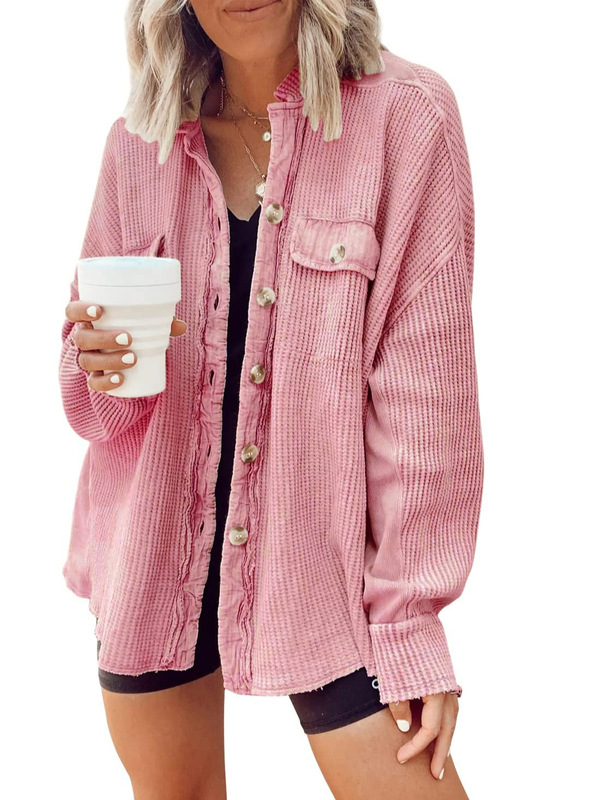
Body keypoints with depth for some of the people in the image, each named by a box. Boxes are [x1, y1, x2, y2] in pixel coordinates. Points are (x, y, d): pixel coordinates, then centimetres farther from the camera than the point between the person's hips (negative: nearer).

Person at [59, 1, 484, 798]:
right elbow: (97, 401, 8)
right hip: (154, 554, 4)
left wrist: (410, 615, -11)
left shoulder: (406, 114, -10)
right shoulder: (140, 141, 1)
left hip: (322, 565, -3)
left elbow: (423, 387, -10)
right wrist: (99, 366, -15)